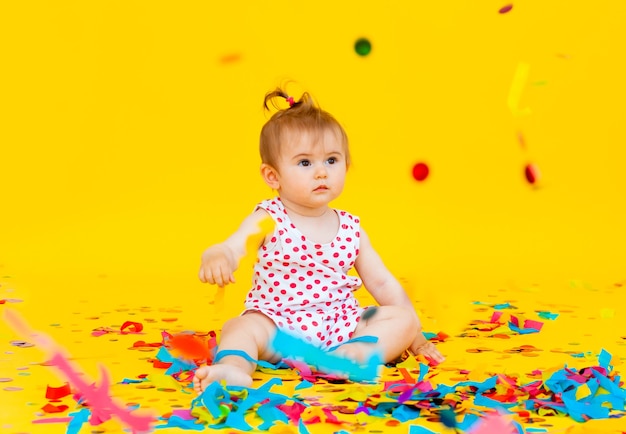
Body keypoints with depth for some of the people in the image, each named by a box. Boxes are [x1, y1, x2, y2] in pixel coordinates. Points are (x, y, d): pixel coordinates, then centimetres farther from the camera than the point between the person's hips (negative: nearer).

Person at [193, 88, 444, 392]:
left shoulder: (351, 229, 7)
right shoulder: (269, 220, -4)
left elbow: (382, 283, 14)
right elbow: (230, 249, -21)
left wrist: (415, 335, 12)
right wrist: (215, 259, -47)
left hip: (340, 327, 4)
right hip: (278, 327, -4)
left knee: (403, 320, -13)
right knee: (241, 327, -30)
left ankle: (357, 352, -35)